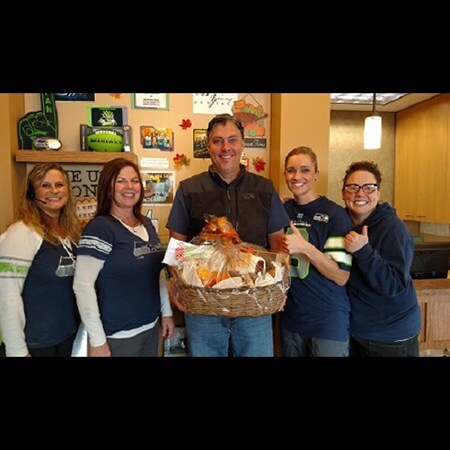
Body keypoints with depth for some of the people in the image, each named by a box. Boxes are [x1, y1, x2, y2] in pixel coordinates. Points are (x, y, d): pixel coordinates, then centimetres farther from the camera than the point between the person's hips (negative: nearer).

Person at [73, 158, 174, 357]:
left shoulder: (147, 224, 5)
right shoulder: (100, 228, -16)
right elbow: (82, 285, -20)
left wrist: (167, 312, 12)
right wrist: (97, 341, -18)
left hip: (151, 327, 7)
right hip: (119, 335, -7)